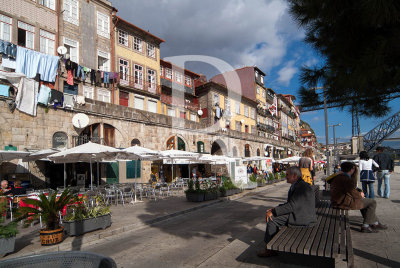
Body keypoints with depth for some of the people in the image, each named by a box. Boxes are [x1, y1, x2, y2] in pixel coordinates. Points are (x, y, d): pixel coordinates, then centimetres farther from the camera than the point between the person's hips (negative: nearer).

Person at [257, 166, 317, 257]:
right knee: (271, 215, 9)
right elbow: (290, 203, 16)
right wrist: (274, 209, 4)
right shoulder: (296, 185, 12)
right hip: (297, 213, 10)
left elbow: (292, 206, -26)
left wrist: (273, 211, -20)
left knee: (272, 219, -15)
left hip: (303, 218, -10)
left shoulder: (302, 187, -21)